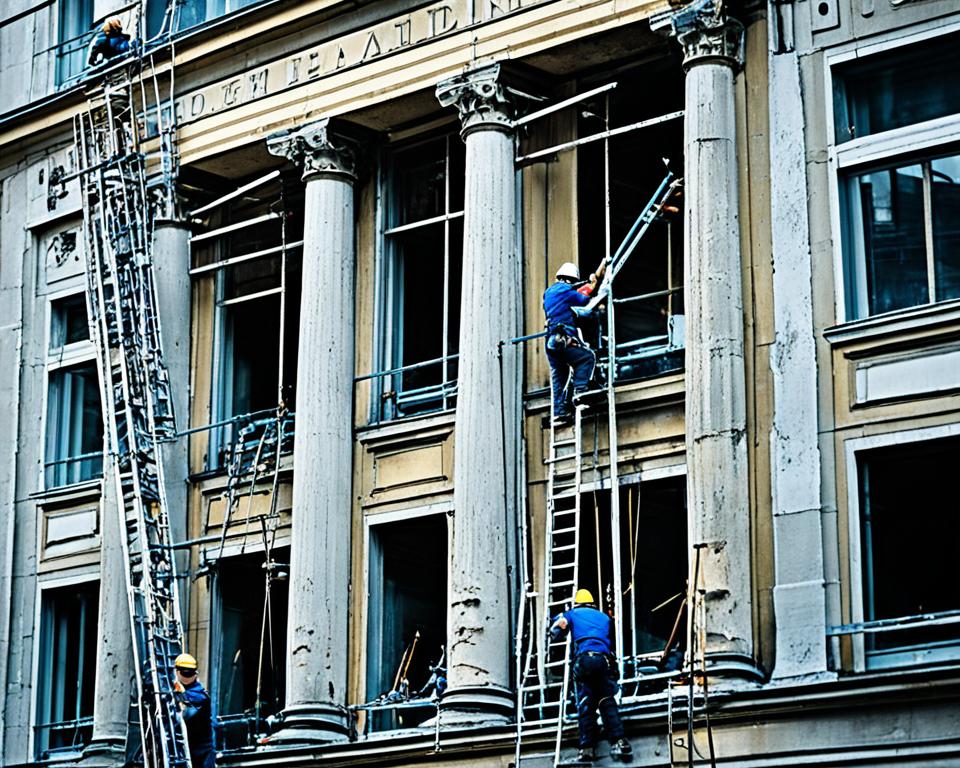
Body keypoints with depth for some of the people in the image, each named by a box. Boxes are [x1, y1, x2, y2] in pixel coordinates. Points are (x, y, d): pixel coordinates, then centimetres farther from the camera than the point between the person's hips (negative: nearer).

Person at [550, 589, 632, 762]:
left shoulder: (572, 614, 21)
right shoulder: (604, 617, 30)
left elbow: (555, 632, 16)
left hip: (584, 659, -2)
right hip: (604, 660, 2)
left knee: (585, 704, -2)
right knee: (608, 702, 3)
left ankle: (587, 747, -10)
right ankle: (618, 741, -13)